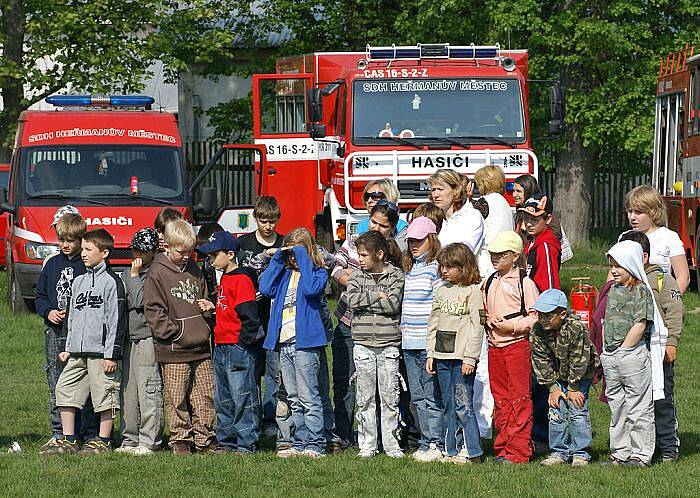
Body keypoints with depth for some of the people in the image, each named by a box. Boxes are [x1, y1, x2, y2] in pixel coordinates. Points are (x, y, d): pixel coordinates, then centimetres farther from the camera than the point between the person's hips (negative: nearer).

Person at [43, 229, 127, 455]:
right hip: (77, 352, 8)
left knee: (104, 394, -2)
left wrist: (112, 354, -13)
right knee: (65, 390, 4)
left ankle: (103, 441, 7)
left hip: (101, 351, -8)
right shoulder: (79, 281, 16)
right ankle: (68, 440, 10)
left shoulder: (111, 282, -6)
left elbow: (116, 319, -10)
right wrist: (68, 348, 19)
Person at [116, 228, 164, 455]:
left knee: (149, 392, -8)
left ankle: (149, 442, -6)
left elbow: (140, 301, -13)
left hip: (147, 337, -7)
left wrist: (134, 276, -7)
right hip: (127, 338, 7)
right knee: (127, 392, 8)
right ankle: (130, 440, 15)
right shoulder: (126, 274, 18)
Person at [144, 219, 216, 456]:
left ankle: (205, 439, 15)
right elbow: (154, 311, -10)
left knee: (205, 396, 7)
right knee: (177, 398, -1)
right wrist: (176, 332, -13)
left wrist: (208, 309, 8)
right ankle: (180, 440, 9)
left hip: (200, 347, 6)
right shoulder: (157, 274, -6)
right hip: (174, 350, -6)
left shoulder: (194, 270, 13)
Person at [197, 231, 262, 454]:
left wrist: (243, 343, -16)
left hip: (238, 349, -10)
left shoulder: (241, 279, -13)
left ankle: (246, 444, -2)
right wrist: (213, 308, 10)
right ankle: (226, 442, 20)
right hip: (221, 348, 10)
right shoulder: (224, 279, 17)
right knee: (222, 400, 13)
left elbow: (249, 315, -18)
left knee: (243, 398, -5)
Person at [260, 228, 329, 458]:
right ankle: (300, 444, 15)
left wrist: (303, 259, -15)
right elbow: (266, 288, 2)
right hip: (284, 343, 7)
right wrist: (277, 260, 2)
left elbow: (311, 288, -22)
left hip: (305, 342, -7)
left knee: (308, 397, -8)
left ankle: (315, 445, -7)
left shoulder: (318, 273, -1)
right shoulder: (284, 272, 16)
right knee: (294, 400, 10)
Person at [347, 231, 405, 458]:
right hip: (363, 344, 2)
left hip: (388, 343, -2)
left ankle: (391, 444, 6)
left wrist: (365, 301, -8)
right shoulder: (357, 276, 8)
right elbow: (352, 300, -8)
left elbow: (393, 304, -13)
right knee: (365, 397, 4)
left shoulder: (396, 275, 1)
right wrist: (378, 296, -10)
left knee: (390, 397, 0)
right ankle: (367, 444, 9)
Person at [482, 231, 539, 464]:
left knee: (520, 398, -4)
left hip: (517, 344, -7)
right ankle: (503, 447, 15)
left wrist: (512, 325, -18)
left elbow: (535, 316, -8)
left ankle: (519, 451, -3)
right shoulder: (489, 283, 14)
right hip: (494, 346, 7)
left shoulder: (524, 282, -6)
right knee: (500, 398, 10)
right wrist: (488, 320, 3)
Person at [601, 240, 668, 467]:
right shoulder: (613, 290, 14)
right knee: (617, 407, 13)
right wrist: (606, 349, 9)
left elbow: (640, 325, -16)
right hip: (610, 359, 8)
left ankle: (641, 454, 1)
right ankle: (620, 453, 20)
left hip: (633, 354, -8)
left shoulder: (641, 291, -9)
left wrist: (623, 348, -15)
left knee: (638, 407, -3)